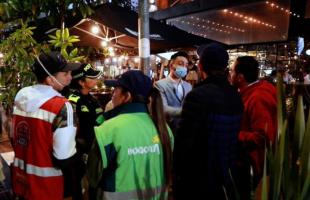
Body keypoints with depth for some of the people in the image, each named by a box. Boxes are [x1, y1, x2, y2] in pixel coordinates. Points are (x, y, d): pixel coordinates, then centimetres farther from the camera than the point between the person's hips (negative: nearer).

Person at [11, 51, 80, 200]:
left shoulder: (21, 97, -1)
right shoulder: (61, 106, -24)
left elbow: (15, 139, 11)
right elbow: (64, 159, -25)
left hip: (20, 179, 7)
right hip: (45, 185, -6)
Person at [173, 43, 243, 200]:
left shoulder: (197, 95, -24)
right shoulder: (235, 96, -1)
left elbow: (184, 141, -22)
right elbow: (232, 136, 9)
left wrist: (177, 172, -8)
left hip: (196, 180, -6)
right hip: (225, 177, 7)